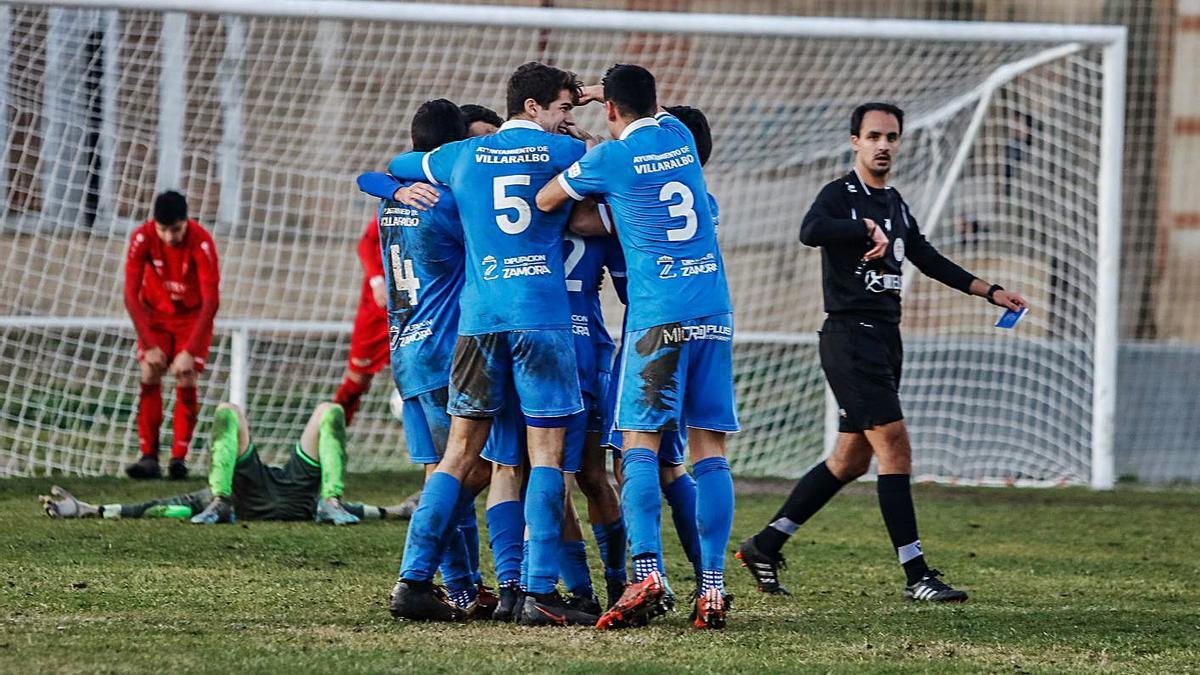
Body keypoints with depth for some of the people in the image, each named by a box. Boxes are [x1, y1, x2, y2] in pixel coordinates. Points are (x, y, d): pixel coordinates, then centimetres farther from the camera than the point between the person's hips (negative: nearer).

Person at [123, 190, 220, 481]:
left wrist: (190, 352, -32)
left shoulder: (202, 243, -30)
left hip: (193, 314, -2)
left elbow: (211, 301, -29)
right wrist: (150, 346, -23)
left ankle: (179, 457, -12)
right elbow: (131, 296, -20)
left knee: (186, 381, -14)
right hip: (155, 313, 2)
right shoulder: (142, 238, -24)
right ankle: (148, 457, -11)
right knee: (149, 377, -10)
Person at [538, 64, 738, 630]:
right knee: (708, 450, 2)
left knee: (640, 447, -6)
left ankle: (646, 572, -22)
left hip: (657, 316, -5)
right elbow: (654, 112, 38)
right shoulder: (679, 136, 12)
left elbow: (545, 201, 11)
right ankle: (712, 587, -4)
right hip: (715, 310, 5)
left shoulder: (609, 158, -4)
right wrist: (606, 90, 39)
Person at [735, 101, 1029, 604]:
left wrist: (990, 292, 26)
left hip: (885, 338, 9)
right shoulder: (840, 195, -8)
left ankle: (765, 545, 19)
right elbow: (810, 231, -30)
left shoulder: (894, 204, 17)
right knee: (895, 448, -13)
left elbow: (930, 260, 28)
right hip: (849, 335, -9)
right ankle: (916, 575, -13)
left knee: (851, 459, 10)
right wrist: (868, 229, -25)